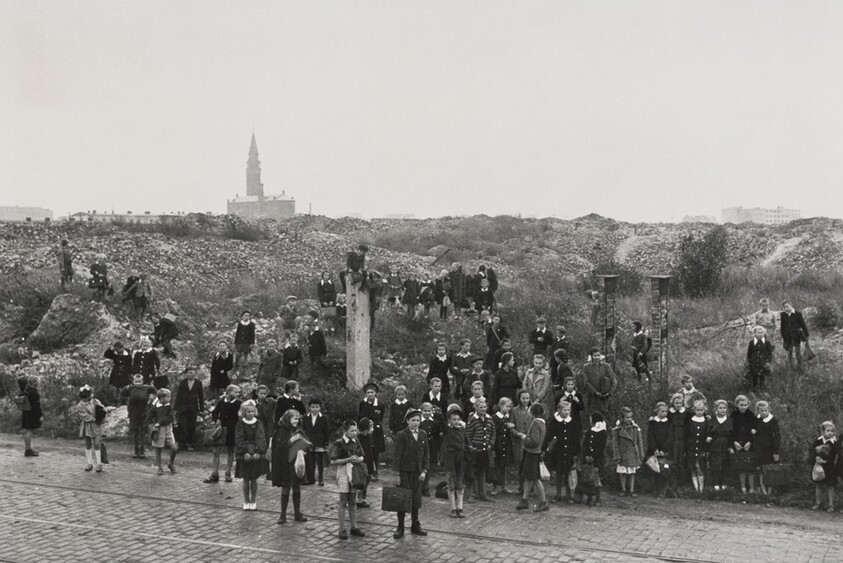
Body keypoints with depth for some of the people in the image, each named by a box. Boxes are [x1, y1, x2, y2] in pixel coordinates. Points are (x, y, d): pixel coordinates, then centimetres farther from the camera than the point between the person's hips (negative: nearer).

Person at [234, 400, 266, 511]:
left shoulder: (258, 423, 2)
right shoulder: (240, 424, -1)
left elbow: (261, 439, -4)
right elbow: (239, 440, -7)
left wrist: (258, 452, -16)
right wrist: (245, 452, -18)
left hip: (256, 455, 1)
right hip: (244, 456, -1)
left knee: (254, 480, 6)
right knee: (246, 480, 5)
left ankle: (253, 501, 16)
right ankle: (246, 501, 15)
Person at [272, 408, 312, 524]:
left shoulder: (298, 431, 6)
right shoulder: (281, 432, -7)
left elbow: (308, 444, 4)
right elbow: (279, 447, -14)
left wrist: (302, 450, -12)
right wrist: (291, 441, -19)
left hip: (297, 464, 4)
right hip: (285, 465, -4)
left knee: (297, 488, 10)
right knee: (286, 488, 1)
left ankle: (297, 513, 21)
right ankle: (283, 515, 10)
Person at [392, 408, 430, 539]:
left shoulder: (423, 434, 7)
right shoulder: (402, 435, -8)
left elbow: (426, 453, 9)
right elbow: (397, 455, -9)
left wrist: (424, 471, 0)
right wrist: (397, 473, -12)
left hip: (417, 472, 4)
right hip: (405, 472, -4)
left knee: (416, 499, 8)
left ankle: (415, 526, 19)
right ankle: (400, 528, 8)